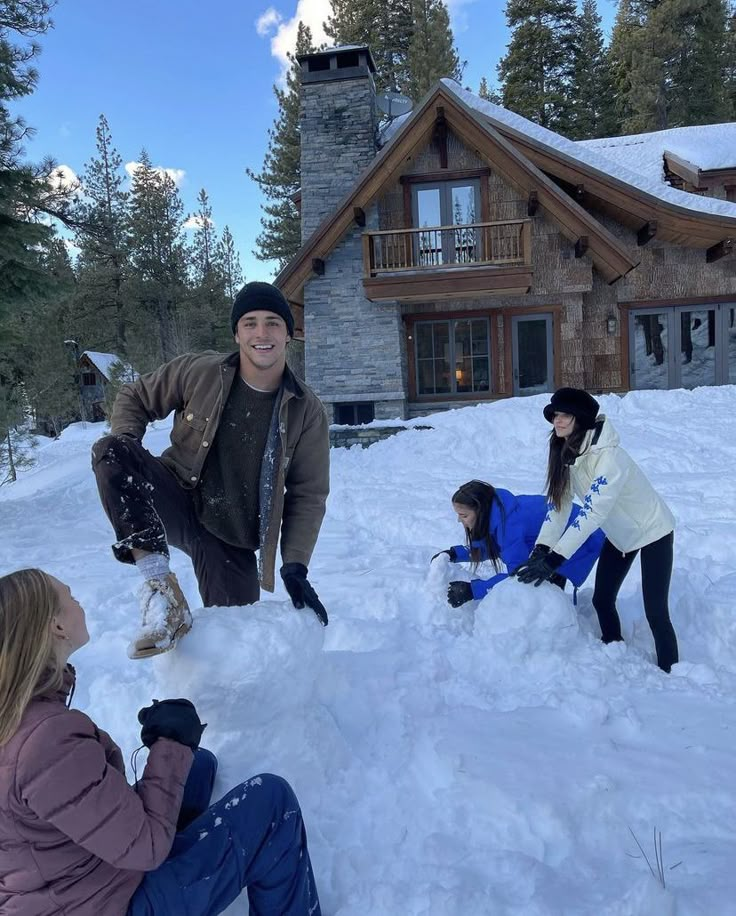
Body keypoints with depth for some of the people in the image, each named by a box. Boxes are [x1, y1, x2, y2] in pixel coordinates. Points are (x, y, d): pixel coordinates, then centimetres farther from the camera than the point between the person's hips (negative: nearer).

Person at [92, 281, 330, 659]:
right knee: (111, 452, -29)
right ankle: (160, 586, -32)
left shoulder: (307, 411, -8)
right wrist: (122, 442, -14)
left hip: (234, 539, 1)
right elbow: (135, 397, 7)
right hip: (178, 504, 0)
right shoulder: (198, 371, -9)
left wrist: (295, 566, -12)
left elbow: (308, 495, -4)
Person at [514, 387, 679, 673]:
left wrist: (553, 560, -43)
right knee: (602, 600, 10)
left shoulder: (608, 456, -35)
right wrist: (541, 548, -25)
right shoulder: (565, 452, -11)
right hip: (619, 534, 7)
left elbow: (593, 512, -40)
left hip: (652, 531, -7)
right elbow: (559, 503, -12)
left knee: (655, 612, -8)